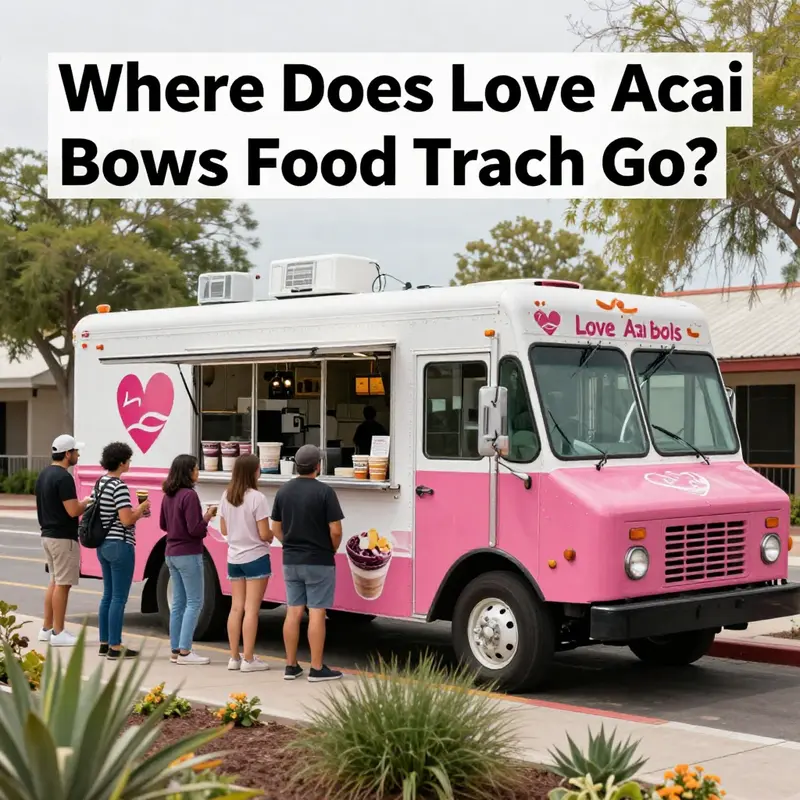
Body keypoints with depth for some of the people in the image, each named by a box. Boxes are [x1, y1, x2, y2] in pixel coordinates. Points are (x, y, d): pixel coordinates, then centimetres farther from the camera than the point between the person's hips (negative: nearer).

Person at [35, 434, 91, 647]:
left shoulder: (44, 474, 11)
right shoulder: (64, 477, -19)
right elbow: (73, 510, -24)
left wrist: (81, 503, 16)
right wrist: (87, 503, -5)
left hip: (48, 534, 10)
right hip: (63, 537, -10)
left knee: (55, 581, 17)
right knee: (62, 584, -4)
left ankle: (47, 628, 21)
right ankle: (58, 633, 0)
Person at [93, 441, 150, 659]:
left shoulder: (99, 484, 10)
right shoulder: (119, 486, -18)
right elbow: (126, 520, -23)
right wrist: (142, 508, -3)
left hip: (103, 546, 9)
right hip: (120, 546, -9)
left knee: (108, 595, 16)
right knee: (119, 598, -3)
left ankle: (104, 643, 22)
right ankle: (115, 647, 1)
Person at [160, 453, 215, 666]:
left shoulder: (168, 496, 8)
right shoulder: (189, 495, -18)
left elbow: (163, 524, 19)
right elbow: (195, 529, -20)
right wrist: (207, 518, -4)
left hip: (172, 553, 9)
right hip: (189, 555, -9)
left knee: (178, 603, 13)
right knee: (194, 602, -2)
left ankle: (175, 650, 16)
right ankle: (184, 652, -5)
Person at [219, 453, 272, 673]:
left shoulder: (226, 497, 3)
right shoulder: (257, 498, -17)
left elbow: (224, 530, 10)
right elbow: (264, 534, -16)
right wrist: (274, 534, 4)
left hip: (234, 558, 6)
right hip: (255, 558, -6)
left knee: (236, 607, 11)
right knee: (251, 609, -2)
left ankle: (234, 657, 16)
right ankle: (248, 659, 1)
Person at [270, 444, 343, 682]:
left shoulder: (283, 491, 4)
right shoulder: (324, 492, -14)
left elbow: (276, 529, 9)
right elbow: (335, 531, -15)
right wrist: (332, 550, 3)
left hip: (291, 561, 5)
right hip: (318, 562, -5)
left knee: (293, 612, 9)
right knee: (316, 613, -2)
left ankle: (291, 666, 13)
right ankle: (317, 669, 1)